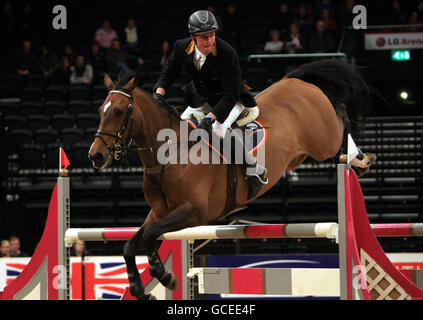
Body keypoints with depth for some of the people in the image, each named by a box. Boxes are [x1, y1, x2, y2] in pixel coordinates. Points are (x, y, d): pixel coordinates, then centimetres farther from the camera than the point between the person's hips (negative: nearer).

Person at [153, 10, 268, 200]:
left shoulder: (227, 53, -31)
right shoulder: (182, 48, -15)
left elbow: (230, 94, -33)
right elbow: (170, 72, 3)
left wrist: (209, 119, -42)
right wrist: (158, 93, -18)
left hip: (230, 100, -6)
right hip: (201, 99, 6)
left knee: (219, 129, -32)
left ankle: (255, 171, -18)